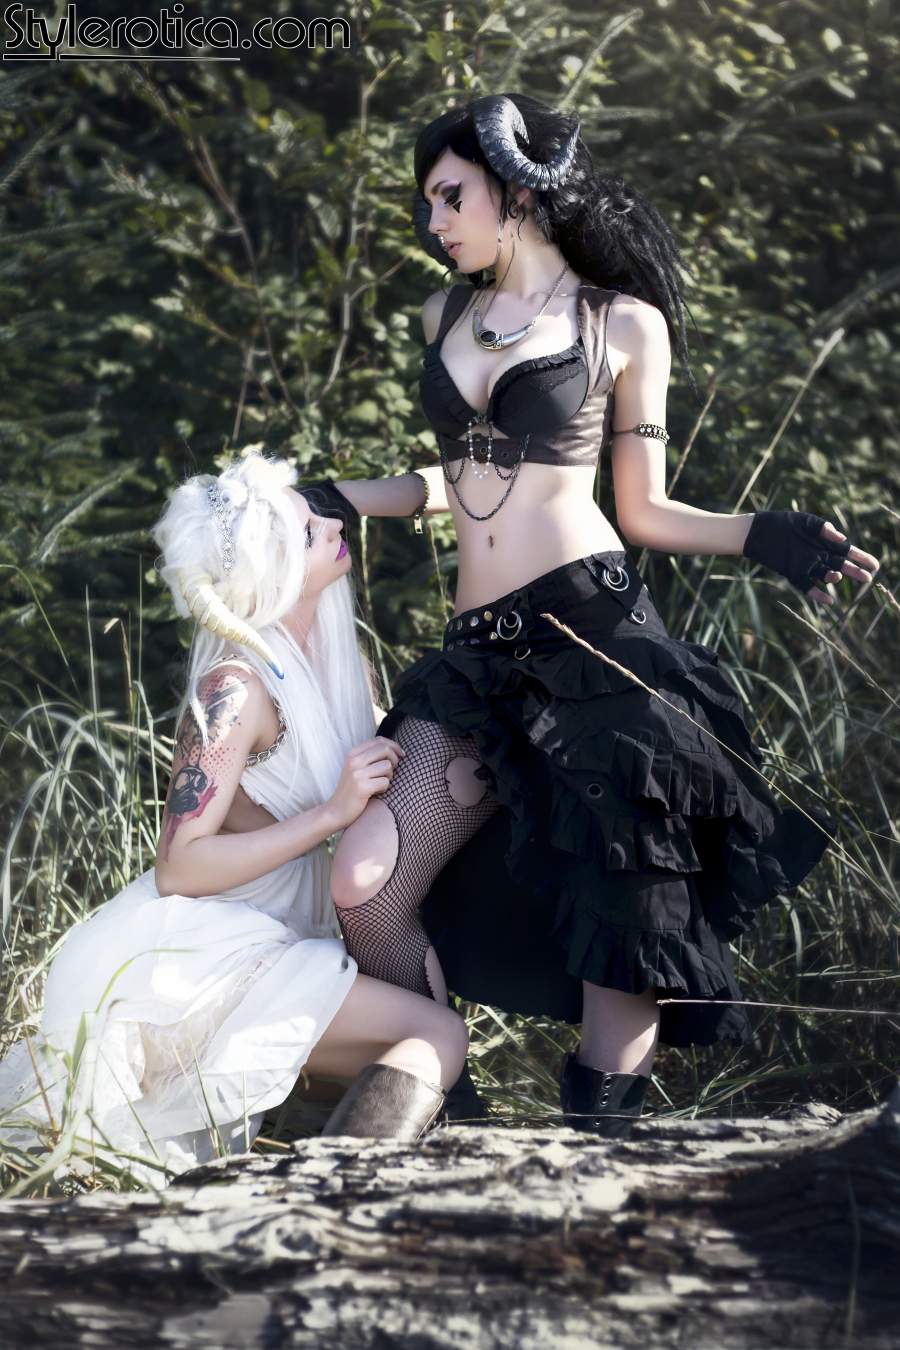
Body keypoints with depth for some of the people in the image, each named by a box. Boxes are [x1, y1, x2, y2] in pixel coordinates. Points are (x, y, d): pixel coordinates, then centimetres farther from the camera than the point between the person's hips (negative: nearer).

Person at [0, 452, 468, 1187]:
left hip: (262, 943, 9)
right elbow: (180, 868, -23)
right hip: (195, 954, -9)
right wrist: (332, 814, -23)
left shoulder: (333, 658, 7)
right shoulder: (237, 687, -19)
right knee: (437, 1037, -18)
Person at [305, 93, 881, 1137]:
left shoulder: (624, 322, 4)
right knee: (365, 891, -7)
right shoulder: (446, 316, 17)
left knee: (620, 905, -8)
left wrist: (763, 536, -9)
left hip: (592, 632, -5)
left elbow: (644, 511, 6)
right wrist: (327, 502, 20)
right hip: (481, 660, 5)